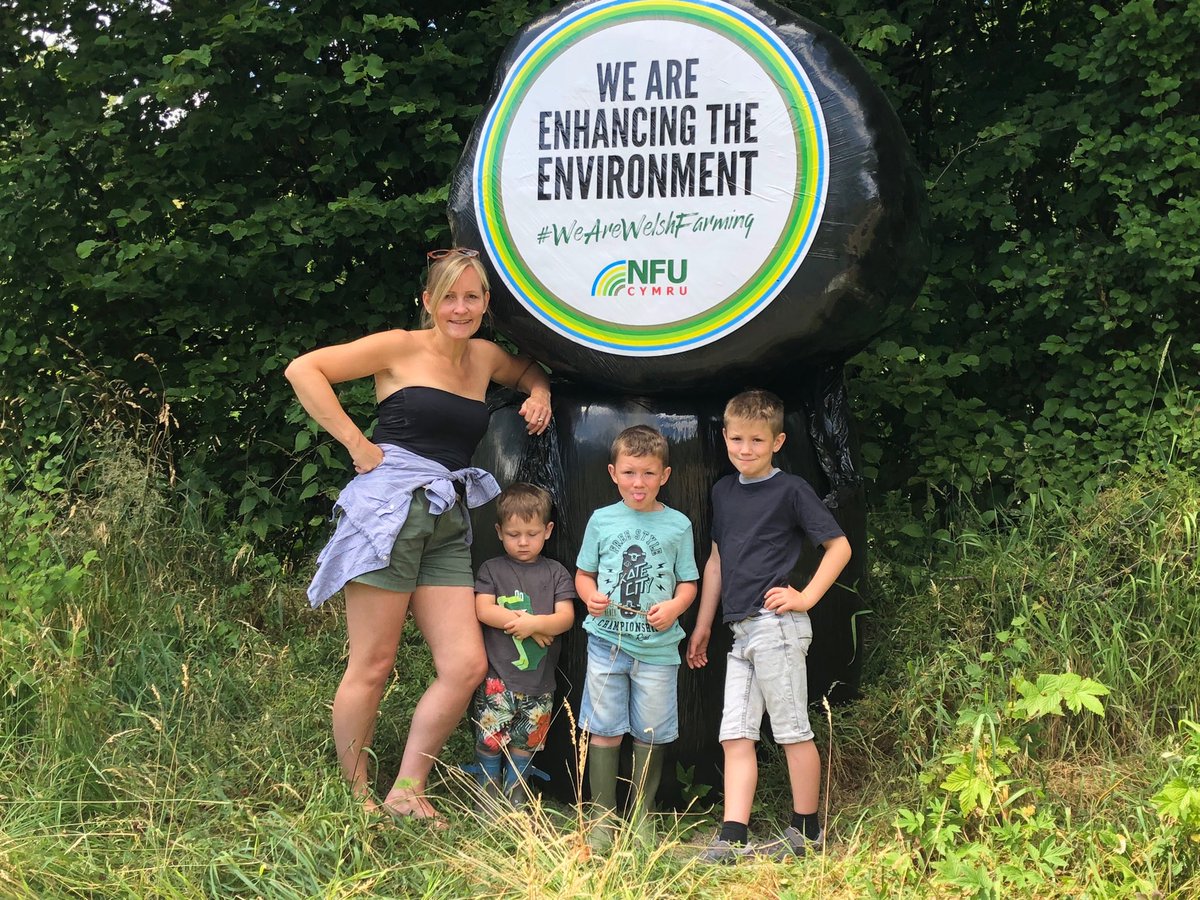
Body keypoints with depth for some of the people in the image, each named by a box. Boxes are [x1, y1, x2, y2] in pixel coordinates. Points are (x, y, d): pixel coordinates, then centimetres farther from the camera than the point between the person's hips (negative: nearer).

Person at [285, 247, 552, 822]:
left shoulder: (485, 357, 17)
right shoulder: (401, 347, 0)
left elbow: (530, 371, 41)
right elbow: (303, 370, -6)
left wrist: (539, 394, 18)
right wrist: (357, 445, -8)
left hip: (448, 526, 6)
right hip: (389, 510, -6)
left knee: (466, 666, -4)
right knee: (372, 666, -3)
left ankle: (406, 792, 8)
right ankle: (355, 798, 10)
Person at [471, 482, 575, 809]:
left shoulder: (555, 573, 9)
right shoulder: (492, 569, 5)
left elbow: (566, 617, -1)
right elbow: (483, 610, -7)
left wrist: (533, 623, -18)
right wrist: (528, 625, -13)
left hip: (538, 679, 2)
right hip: (498, 676, -2)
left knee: (524, 744, 10)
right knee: (490, 741, -5)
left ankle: (515, 801, 22)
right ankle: (487, 799, 8)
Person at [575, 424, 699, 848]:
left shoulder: (677, 525, 3)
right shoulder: (602, 520, 5)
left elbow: (688, 583, 5)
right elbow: (583, 574, 11)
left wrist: (674, 606, -15)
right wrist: (591, 596, -10)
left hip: (658, 646, 0)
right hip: (607, 641, 1)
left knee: (650, 734, 7)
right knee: (603, 730, 2)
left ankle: (641, 815, 20)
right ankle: (603, 817, 12)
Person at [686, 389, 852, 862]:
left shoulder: (791, 490, -5)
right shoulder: (723, 491, 15)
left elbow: (839, 545, -2)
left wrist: (807, 596, -10)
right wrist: (702, 626, 22)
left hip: (776, 627, -7)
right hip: (740, 630, 7)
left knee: (793, 731, 1)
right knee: (736, 735, 3)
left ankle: (806, 832, 12)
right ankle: (732, 839, 3)